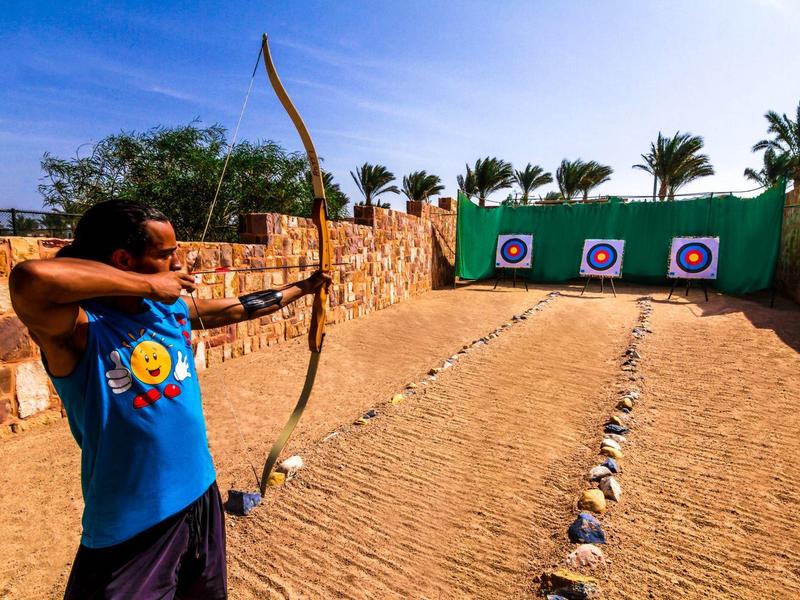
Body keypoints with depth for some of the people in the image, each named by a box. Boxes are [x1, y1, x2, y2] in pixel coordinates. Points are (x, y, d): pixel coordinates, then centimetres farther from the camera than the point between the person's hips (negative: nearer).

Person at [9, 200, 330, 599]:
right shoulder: (79, 328, -21)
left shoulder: (173, 308, -2)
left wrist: (303, 287, 19)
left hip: (201, 499, 7)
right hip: (130, 530, -7)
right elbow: (30, 278, -42)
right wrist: (148, 283, -29)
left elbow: (240, 308, 10)